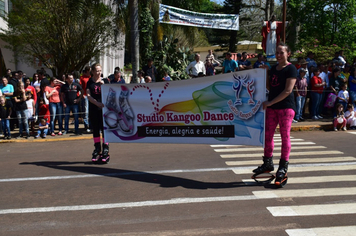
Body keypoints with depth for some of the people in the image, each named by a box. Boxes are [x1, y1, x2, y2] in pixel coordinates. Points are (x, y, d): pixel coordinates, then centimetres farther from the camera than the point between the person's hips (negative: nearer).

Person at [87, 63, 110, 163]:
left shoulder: (105, 81, 6)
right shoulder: (89, 82, 7)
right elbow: (88, 96, -2)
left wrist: (103, 84, -16)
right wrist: (97, 103, -18)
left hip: (104, 108, -2)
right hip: (93, 109, 2)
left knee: (104, 128, -4)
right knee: (95, 129, 8)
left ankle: (105, 150, 1)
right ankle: (97, 150, 18)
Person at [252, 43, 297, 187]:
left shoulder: (291, 69, -7)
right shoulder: (273, 68, 15)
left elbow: (288, 90, -16)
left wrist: (271, 102, -17)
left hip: (286, 106, -7)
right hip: (272, 107, 7)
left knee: (285, 136, -2)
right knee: (268, 134, 9)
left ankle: (283, 167, 7)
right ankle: (268, 163, 22)